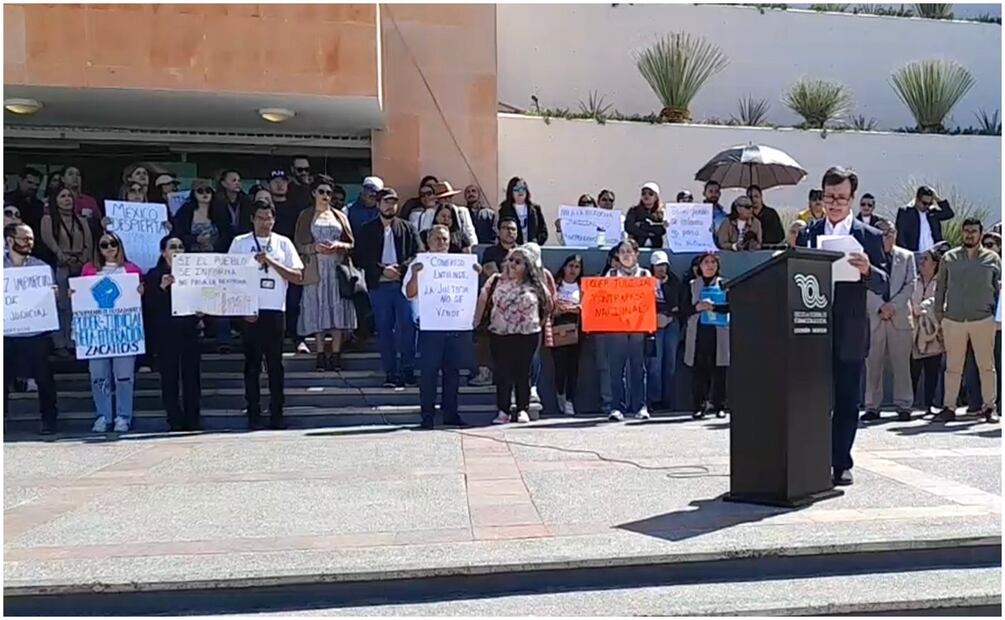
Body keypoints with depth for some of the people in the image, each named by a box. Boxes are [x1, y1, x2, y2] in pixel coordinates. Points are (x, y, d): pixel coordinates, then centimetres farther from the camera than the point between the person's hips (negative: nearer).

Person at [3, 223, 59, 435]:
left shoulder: (42, 267, 3)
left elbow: (52, 299, 5)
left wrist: (53, 295, -16)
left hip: (36, 333, 0)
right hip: (7, 335, 0)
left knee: (44, 378, 4)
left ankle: (49, 420, 15)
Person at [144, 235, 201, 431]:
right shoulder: (154, 275, 5)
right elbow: (149, 303, -4)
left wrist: (201, 311, -8)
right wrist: (162, 287, -18)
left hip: (189, 331, 1)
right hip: (166, 333, -1)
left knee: (191, 376, 2)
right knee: (169, 378, 0)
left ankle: (192, 421, 8)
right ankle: (175, 421, 5)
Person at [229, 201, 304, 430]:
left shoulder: (283, 243, 8)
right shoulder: (240, 242, 6)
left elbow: (297, 276, 2)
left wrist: (271, 262, -10)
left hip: (275, 310, 1)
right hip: (249, 311, -1)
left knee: (275, 363, 4)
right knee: (252, 364, 3)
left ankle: (277, 413, 11)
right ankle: (254, 414, 8)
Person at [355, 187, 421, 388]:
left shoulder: (408, 228, 10)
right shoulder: (367, 230, 10)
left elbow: (419, 254, 2)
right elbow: (359, 258, 2)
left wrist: (401, 268, -13)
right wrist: (382, 269, -10)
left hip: (404, 283, 0)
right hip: (379, 286, 1)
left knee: (407, 326, -7)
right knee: (384, 329, 2)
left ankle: (407, 370, 1)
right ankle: (390, 372, 8)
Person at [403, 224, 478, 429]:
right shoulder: (419, 264, 3)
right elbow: (409, 293, -4)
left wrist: (475, 274, -4)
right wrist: (415, 275, -21)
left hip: (456, 324, 4)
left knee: (453, 370, 9)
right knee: (430, 371, -2)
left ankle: (450, 414, 17)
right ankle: (427, 415, 5)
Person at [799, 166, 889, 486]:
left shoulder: (869, 237, 3)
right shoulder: (807, 233, 9)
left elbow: (883, 286, -2)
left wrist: (868, 270, -22)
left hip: (850, 334, -1)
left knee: (847, 401, 5)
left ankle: (841, 464, 14)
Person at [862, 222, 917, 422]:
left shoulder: (906, 256, 12)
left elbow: (911, 285, 3)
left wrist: (893, 305, -9)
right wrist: (880, 307, -13)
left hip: (900, 316, 1)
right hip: (873, 317, -1)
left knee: (901, 364, 2)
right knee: (873, 364, 0)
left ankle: (903, 406, 9)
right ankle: (872, 406, 5)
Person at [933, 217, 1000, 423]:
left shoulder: (992, 258, 6)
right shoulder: (949, 258, 8)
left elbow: (999, 288, 9)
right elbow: (940, 287, 11)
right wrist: (939, 314, 6)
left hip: (983, 319, -1)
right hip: (953, 320, 1)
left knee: (986, 366, 2)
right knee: (952, 367, 4)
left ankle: (989, 407, 12)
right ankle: (949, 407, 9)